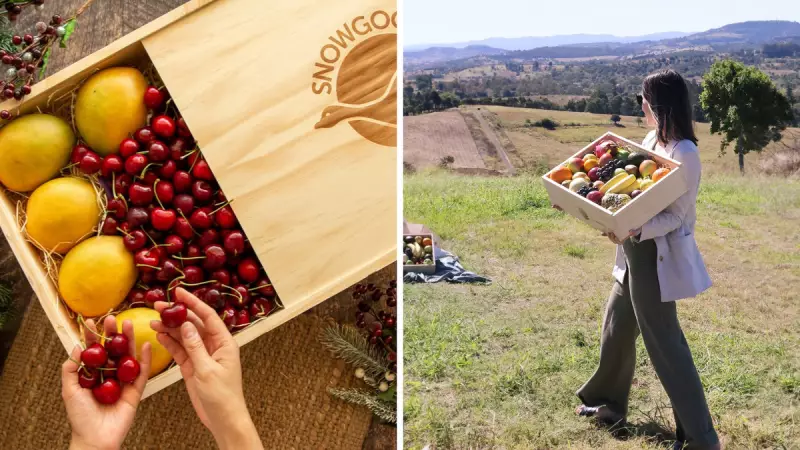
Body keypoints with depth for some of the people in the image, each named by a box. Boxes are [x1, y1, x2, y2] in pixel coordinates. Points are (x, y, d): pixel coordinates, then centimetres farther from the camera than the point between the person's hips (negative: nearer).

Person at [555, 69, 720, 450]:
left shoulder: (684, 152, -19)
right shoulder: (651, 140, 8)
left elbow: (676, 215, -21)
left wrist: (634, 231, -36)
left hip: (657, 258, -9)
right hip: (635, 253, 9)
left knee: (664, 343, -2)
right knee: (617, 328, 20)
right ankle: (609, 403, 40)